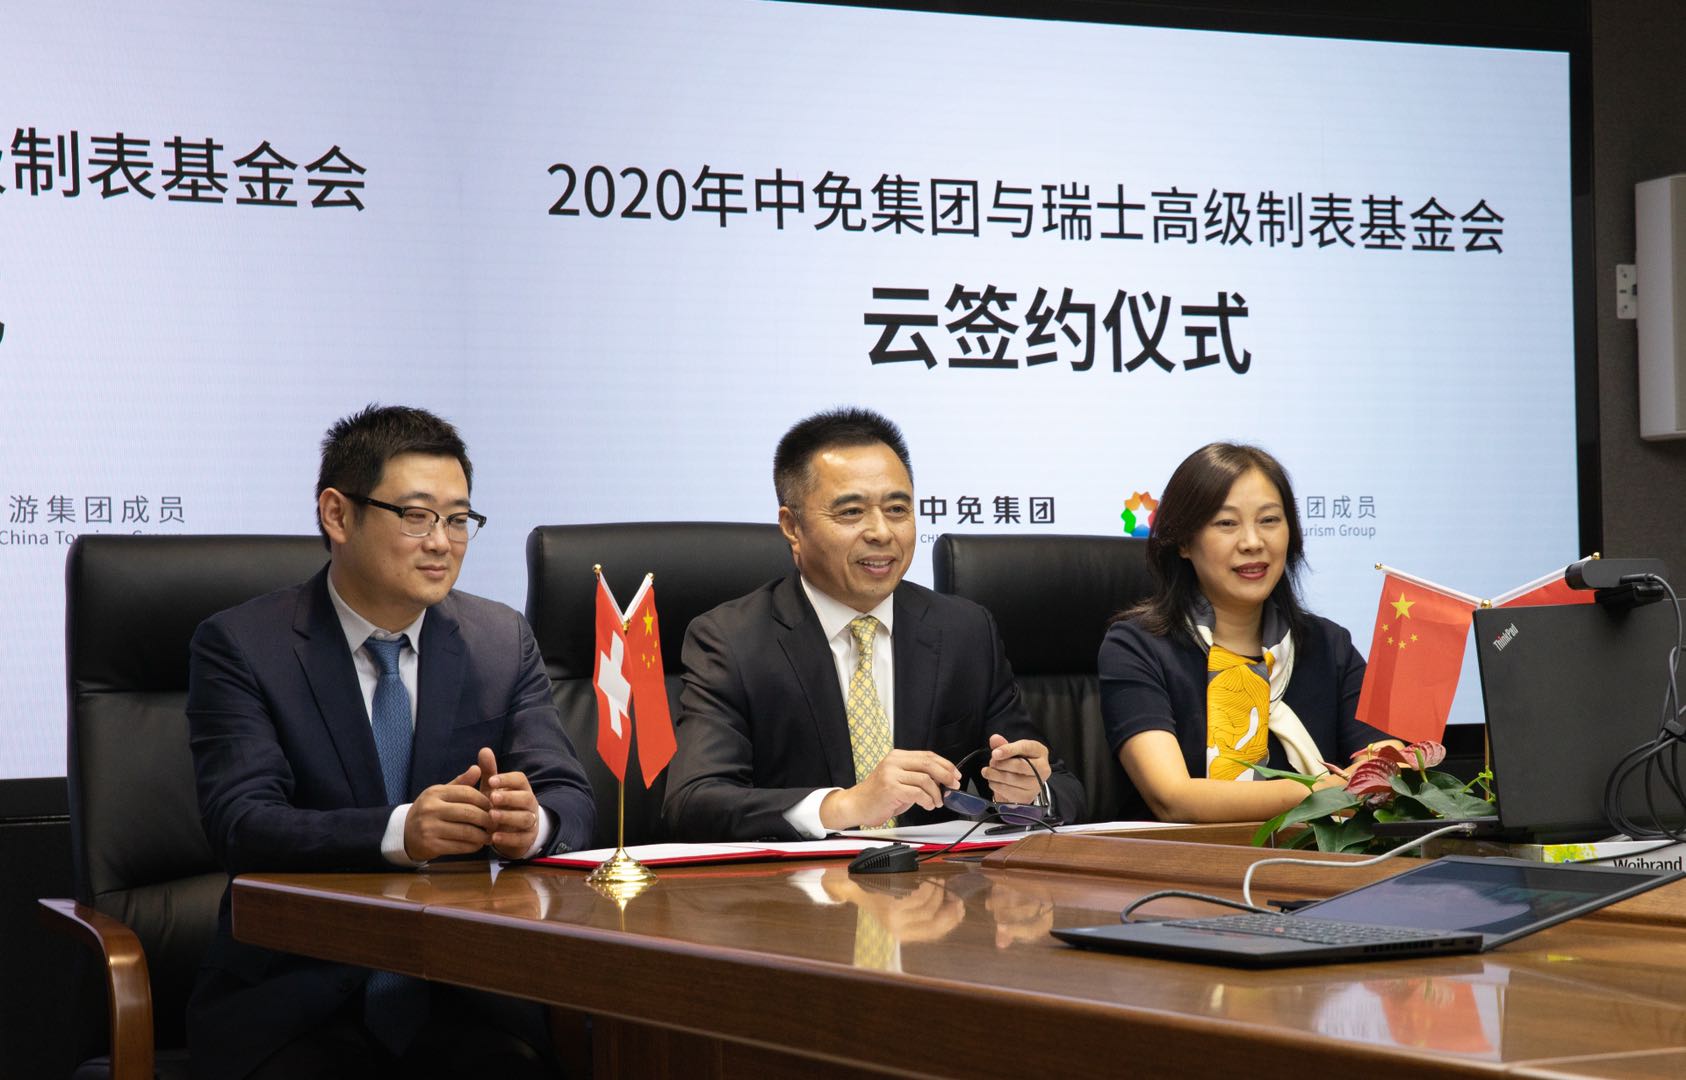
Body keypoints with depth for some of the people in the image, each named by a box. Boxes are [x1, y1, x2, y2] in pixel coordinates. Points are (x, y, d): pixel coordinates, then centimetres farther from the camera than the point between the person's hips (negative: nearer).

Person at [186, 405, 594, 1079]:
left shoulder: (503, 641, 11)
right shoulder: (238, 646, -1)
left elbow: (571, 800, 2)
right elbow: (240, 822, -14)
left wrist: (529, 821, -24)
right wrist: (398, 832, -32)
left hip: (468, 995, 2)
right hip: (294, 996, -2)